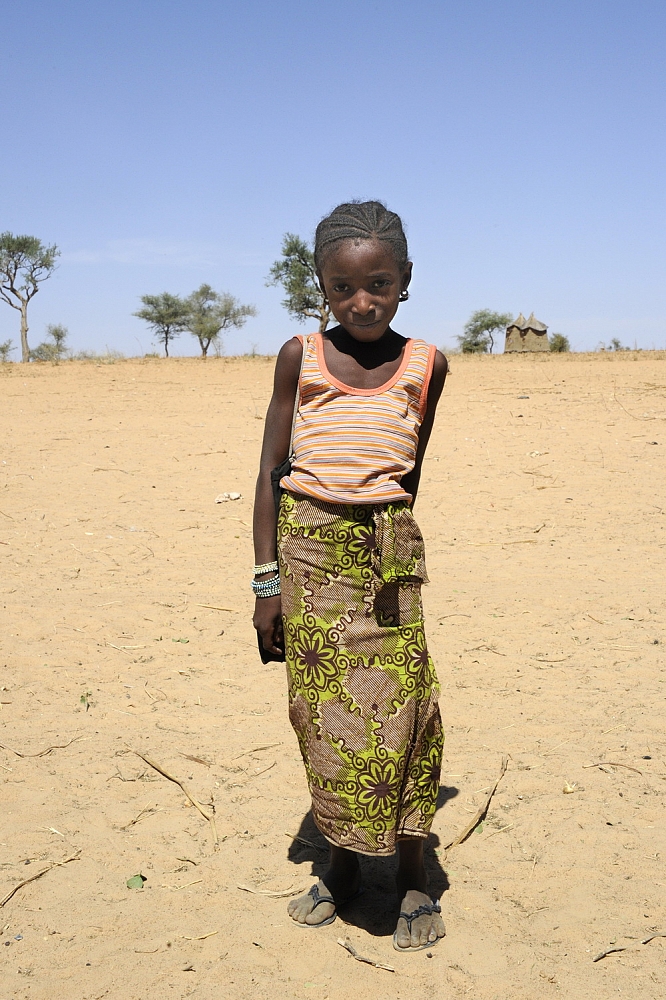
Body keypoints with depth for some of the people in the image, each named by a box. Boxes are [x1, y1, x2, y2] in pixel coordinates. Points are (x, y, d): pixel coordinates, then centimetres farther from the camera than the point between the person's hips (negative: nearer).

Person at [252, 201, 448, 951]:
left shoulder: (425, 364, 2)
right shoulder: (299, 357, 0)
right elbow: (270, 471, 2)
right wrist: (267, 577, -2)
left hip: (387, 554, 0)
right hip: (309, 550, 1)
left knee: (399, 712, -1)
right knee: (322, 713, 7)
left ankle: (412, 876, 17)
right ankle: (342, 863, 26)